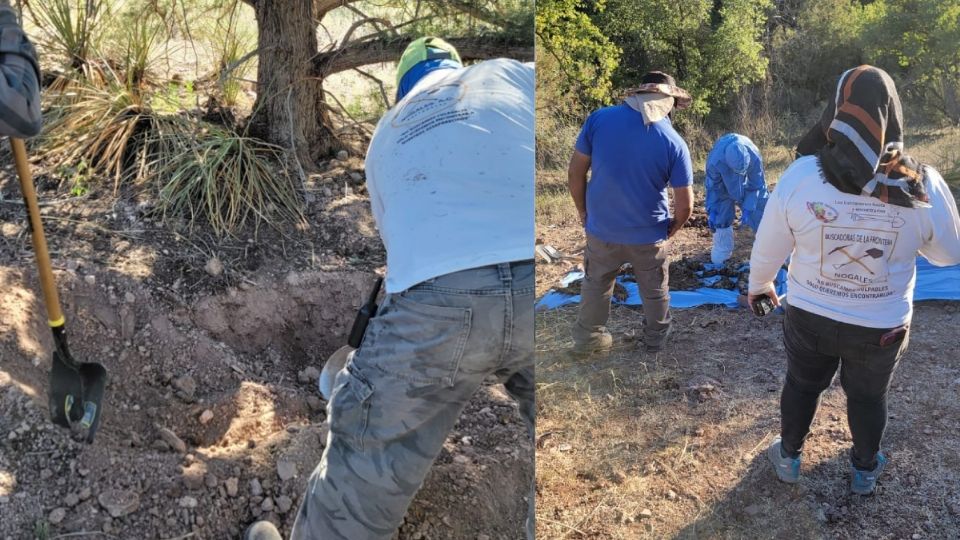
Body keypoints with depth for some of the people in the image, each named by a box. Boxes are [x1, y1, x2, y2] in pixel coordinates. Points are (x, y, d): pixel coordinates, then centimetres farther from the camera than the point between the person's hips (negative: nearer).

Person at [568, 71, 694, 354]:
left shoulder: (599, 118, -13)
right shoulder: (674, 142, -15)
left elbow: (575, 172, -7)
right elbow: (685, 205, -11)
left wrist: (583, 211, 8)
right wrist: (674, 226, 10)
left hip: (602, 228, 1)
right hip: (648, 233, -1)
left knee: (596, 284, 23)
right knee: (655, 290, 23)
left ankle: (587, 338, 38)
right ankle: (655, 340, 41)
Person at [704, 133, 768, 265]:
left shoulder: (755, 157, -38)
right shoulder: (715, 161, -41)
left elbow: (755, 186, -21)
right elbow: (712, 187, -20)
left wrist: (748, 209, -24)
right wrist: (711, 211, -21)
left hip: (747, 185, 1)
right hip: (724, 186, -1)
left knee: (761, 214, 4)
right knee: (721, 219, 0)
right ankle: (721, 254, 18)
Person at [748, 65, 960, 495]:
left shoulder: (801, 175, -23)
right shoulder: (924, 187, -19)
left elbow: (769, 246, -9)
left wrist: (759, 284, 10)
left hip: (808, 317, 0)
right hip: (882, 326, 1)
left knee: (801, 386, 25)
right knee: (868, 396, 25)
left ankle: (788, 458, 45)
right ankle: (865, 470, 47)